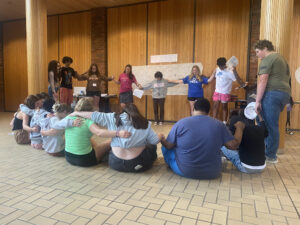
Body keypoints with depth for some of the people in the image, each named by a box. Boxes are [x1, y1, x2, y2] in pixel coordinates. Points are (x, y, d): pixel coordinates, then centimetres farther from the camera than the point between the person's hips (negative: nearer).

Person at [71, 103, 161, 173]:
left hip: (116, 164, 1)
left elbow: (95, 116, 6)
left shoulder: (114, 118, 1)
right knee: (152, 146, 25)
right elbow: (155, 141, 1)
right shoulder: (144, 124, -2)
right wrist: (161, 136, 22)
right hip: (138, 165, -1)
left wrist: (77, 113, 18)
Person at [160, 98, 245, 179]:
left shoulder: (181, 123, -12)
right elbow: (234, 145, -4)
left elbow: (168, 146, -5)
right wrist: (239, 128, 13)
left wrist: (163, 140, 19)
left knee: (164, 146, 19)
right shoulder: (219, 125, -7)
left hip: (184, 171, -2)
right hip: (212, 174, 3)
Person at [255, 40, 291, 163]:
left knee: (270, 125, -5)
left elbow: (262, 81, -15)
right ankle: (270, 151, 18)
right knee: (272, 125, 13)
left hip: (272, 94, -9)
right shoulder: (281, 58, 25)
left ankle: (271, 156, 1)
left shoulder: (267, 59, -6)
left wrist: (257, 101, -15)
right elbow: (287, 77, 28)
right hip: (285, 93, 10)